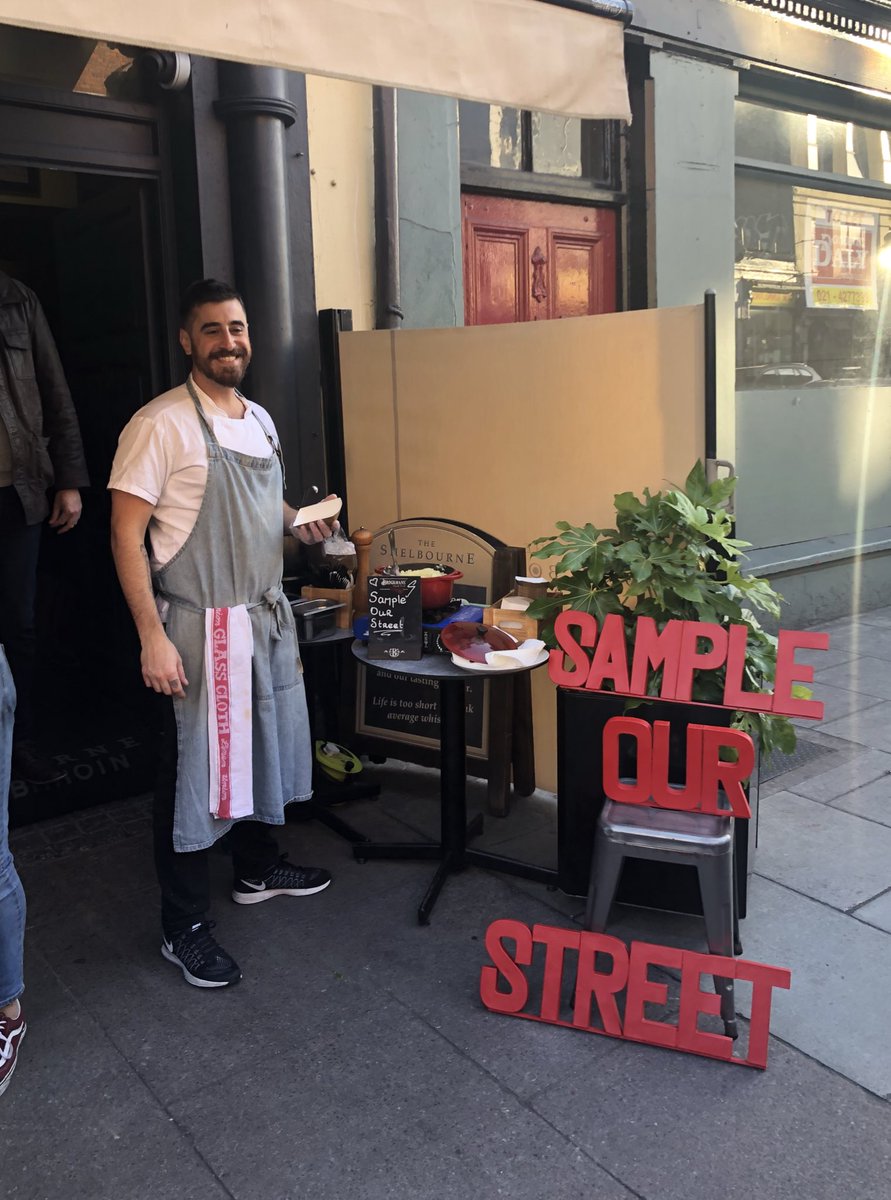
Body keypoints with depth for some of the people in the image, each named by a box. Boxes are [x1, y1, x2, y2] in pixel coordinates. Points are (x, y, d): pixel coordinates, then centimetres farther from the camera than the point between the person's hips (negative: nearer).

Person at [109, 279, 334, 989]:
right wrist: (152, 637, -20)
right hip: (201, 627, -8)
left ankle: (258, 869, 42)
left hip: (267, 616, 8)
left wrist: (300, 525, 1)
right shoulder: (162, 425, -13)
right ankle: (184, 929, 17)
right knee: (194, 769, 1)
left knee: (265, 744, 20)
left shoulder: (259, 420, 10)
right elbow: (126, 534, -15)